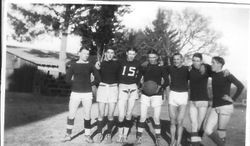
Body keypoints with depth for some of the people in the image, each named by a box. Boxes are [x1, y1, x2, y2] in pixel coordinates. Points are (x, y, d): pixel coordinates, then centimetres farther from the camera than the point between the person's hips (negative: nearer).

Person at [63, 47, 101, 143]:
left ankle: (87, 135, 16)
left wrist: (90, 84, 2)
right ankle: (68, 134, 15)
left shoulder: (90, 66, 4)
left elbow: (97, 79, 6)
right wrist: (76, 84, 4)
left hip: (87, 94, 0)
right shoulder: (73, 65, 3)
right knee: (71, 114, 2)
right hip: (75, 93, 0)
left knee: (87, 115, 5)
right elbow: (68, 79, 0)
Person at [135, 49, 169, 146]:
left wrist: (160, 87, -15)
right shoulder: (144, 67, 5)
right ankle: (138, 137, 13)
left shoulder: (160, 68, 1)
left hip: (157, 95, -1)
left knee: (156, 118, 2)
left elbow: (167, 81, 2)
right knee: (143, 117, 0)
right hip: (145, 94, 1)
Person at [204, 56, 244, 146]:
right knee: (208, 131, -5)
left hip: (226, 107, -5)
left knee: (220, 133, -1)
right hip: (215, 108, 5)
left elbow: (240, 86, -13)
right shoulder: (213, 75, 11)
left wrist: (233, 99, -10)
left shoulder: (227, 75, -6)